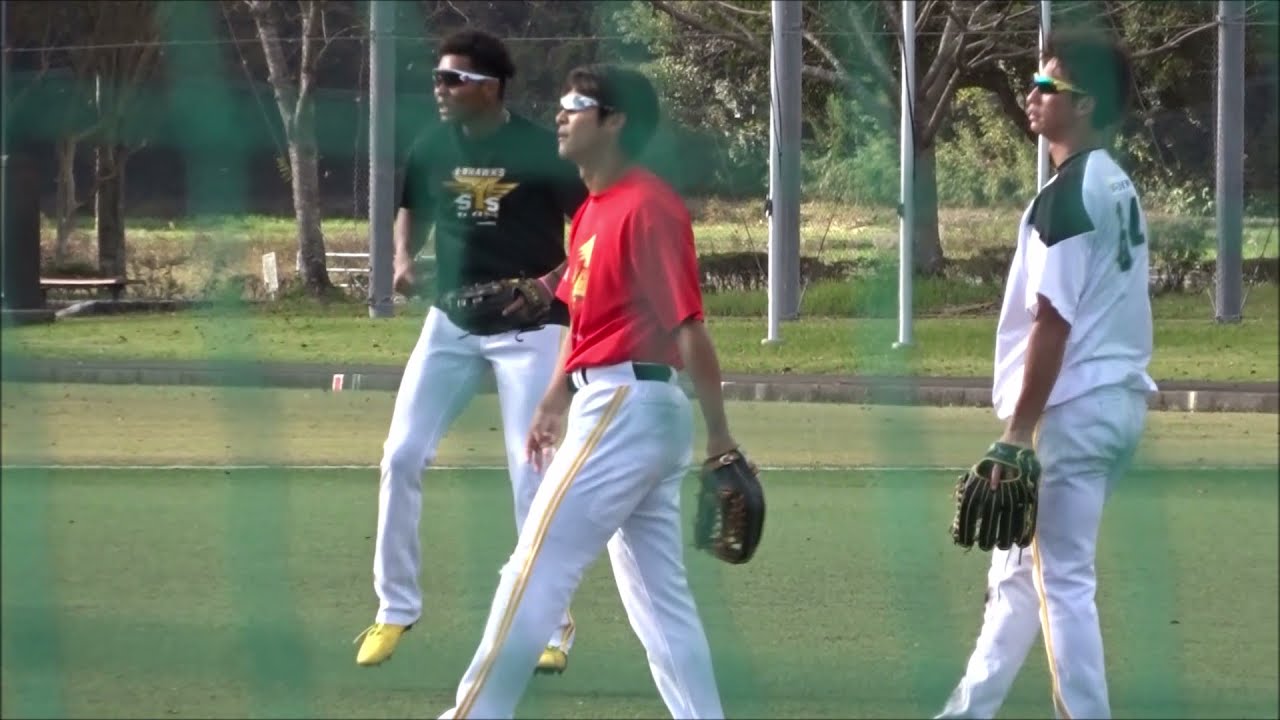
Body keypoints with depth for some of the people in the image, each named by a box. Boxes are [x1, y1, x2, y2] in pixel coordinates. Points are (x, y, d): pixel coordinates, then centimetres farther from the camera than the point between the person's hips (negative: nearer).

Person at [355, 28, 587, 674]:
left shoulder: (541, 151, -12)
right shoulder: (432, 149, 2)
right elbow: (411, 209, 20)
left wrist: (555, 280, -22)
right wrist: (404, 259, 1)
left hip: (527, 324, -5)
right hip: (450, 321, 5)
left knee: (532, 472, -6)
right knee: (401, 456, -2)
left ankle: (550, 623, 6)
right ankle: (396, 608, 11)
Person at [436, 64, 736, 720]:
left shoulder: (647, 207, -16)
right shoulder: (592, 210, 14)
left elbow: (689, 326, -18)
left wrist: (718, 434, -19)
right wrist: (555, 400, 20)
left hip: (625, 411, -10)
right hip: (611, 408, 10)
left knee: (535, 571, -5)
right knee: (659, 597, 9)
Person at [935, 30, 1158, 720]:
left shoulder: (1066, 197, -16)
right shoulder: (1120, 190, 13)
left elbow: (1053, 324, -20)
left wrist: (1018, 434, -17)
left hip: (1073, 408, -10)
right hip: (1119, 399, 10)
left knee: (1064, 580, -5)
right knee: (1018, 568, 19)